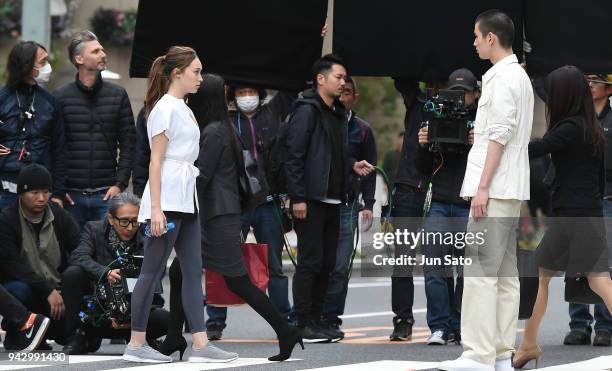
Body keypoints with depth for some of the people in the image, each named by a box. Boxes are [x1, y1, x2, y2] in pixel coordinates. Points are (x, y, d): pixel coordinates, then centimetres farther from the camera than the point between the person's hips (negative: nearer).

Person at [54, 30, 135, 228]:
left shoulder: (118, 95, 8)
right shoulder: (60, 97, 4)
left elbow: (128, 144, 7)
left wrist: (120, 184, -3)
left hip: (106, 194, 1)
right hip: (71, 195, -1)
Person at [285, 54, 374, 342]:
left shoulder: (338, 113, 19)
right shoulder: (307, 110, -9)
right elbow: (293, 155, -14)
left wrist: (353, 166, 6)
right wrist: (298, 198, -19)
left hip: (332, 200, 9)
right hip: (311, 200, -9)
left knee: (326, 263, 8)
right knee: (310, 261, -7)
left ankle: (315, 321, 14)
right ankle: (304, 325, -4)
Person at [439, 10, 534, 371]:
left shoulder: (502, 79, -13)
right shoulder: (521, 76, 18)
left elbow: (500, 137, -18)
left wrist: (483, 187, -19)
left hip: (495, 190, -10)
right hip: (511, 191, 10)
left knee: (480, 270, -11)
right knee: (505, 273, 8)